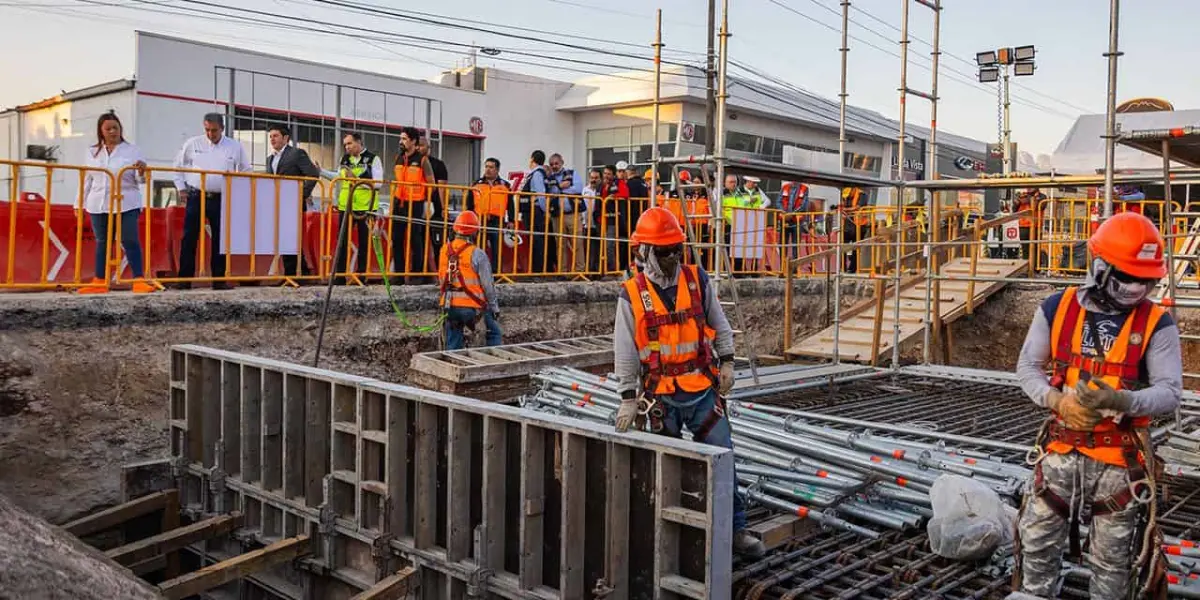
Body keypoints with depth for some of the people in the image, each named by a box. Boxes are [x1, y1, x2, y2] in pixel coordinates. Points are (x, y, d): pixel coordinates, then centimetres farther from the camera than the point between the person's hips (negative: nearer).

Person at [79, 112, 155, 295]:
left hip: (126, 203, -3)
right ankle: (100, 281, 14)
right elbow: (87, 179, 15)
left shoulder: (132, 150, 3)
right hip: (98, 204, 3)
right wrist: (81, 203, 12)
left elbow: (140, 178, 1)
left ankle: (139, 280, -8)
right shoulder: (93, 152, 12)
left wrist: (141, 171, -22)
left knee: (130, 241, -8)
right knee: (102, 242, 9)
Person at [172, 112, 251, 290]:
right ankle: (184, 280, 2)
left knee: (220, 240, 2)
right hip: (196, 197, 0)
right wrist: (181, 188, 9)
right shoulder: (193, 144, 2)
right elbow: (179, 165, 14)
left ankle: (219, 280, 9)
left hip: (221, 199, 0)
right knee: (189, 239, -2)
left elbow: (246, 171, 12)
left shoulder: (235, 147, 2)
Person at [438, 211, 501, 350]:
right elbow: (488, 285, -8)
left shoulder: (444, 251, 3)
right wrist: (495, 308, 4)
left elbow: (441, 281, 11)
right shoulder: (477, 254, -12)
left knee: (453, 346, 14)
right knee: (494, 334, 15)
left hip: (449, 306, 5)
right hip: (472, 306, -5)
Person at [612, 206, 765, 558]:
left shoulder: (697, 280, 1)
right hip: (661, 396, -2)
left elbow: (719, 324, 11)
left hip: (704, 389, 2)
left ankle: (736, 529, 13)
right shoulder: (632, 295, -6)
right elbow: (624, 352, -5)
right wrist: (628, 399, -7)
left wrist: (727, 363, 3)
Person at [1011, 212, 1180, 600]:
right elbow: (1027, 366, 3)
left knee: (1111, 560, 12)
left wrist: (1122, 400, -31)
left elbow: (1169, 392, -11)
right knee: (1039, 545, 13)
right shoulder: (1058, 309, -2)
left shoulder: (1156, 323, -7)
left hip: (1119, 461, -1)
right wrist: (1057, 400, -16)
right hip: (1061, 452, 2)